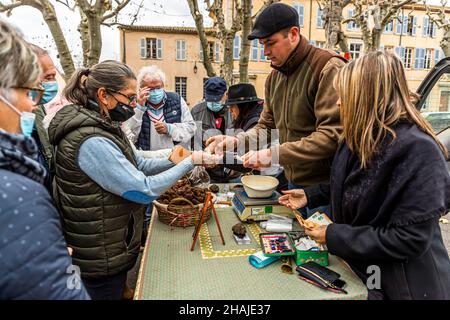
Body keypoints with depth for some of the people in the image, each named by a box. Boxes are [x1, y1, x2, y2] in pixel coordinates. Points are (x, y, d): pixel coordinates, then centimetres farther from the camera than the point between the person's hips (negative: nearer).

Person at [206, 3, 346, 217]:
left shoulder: (329, 68, -17)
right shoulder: (275, 76, 9)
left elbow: (333, 134, -25)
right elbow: (267, 126, 11)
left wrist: (275, 154, -27)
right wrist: (236, 141, -8)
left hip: (324, 185, -7)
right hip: (293, 182, 7)